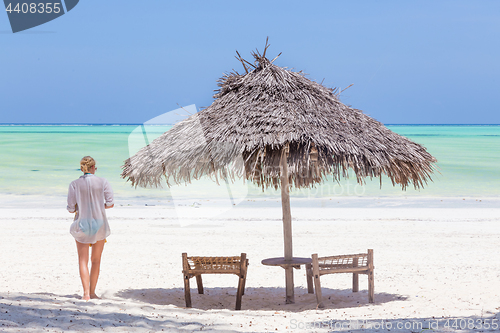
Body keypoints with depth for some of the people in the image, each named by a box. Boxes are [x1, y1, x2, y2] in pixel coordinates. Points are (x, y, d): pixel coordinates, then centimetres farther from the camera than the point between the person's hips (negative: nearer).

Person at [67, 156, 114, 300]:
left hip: (82, 224, 0)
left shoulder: (74, 184, -4)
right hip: (99, 224, 1)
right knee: (96, 260, 13)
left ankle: (86, 293, -9)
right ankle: (92, 292, 16)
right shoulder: (102, 182, -3)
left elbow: (71, 208, -5)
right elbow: (110, 203, -7)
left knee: (83, 260, 3)